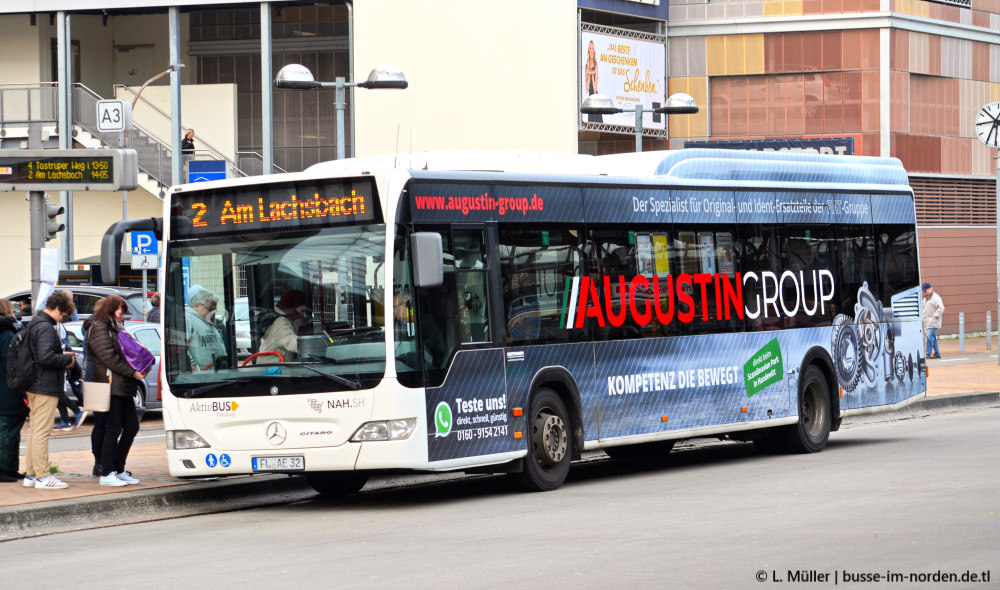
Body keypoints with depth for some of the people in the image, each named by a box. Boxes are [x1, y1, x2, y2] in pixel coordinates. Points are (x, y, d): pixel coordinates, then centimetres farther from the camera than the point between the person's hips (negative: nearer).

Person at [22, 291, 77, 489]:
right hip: (45, 388, -10)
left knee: (35, 431, 15)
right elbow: (46, 357, -26)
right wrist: (67, 359, -11)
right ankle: (42, 477, -6)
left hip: (34, 387, 10)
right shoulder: (45, 328, -17)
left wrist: (62, 355, 10)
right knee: (41, 432, -8)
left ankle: (31, 474, 19)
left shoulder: (34, 324, 15)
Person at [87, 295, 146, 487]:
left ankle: (118, 470, 17)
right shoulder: (99, 329, -8)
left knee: (131, 427, 9)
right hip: (111, 387, -10)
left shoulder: (115, 329, 22)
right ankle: (106, 474, -4)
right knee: (113, 429, -8)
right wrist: (132, 372, -15)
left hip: (124, 388, 10)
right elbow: (109, 358, -16)